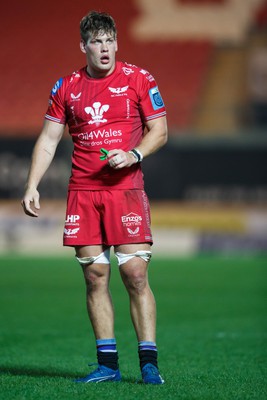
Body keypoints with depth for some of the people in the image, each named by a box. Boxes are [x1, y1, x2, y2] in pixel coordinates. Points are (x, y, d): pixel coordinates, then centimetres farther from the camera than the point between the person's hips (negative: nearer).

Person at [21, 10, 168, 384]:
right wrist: (32, 186, 3)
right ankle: (107, 365, 6)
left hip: (126, 189, -3)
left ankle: (149, 363, -6)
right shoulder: (67, 86, 9)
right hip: (82, 192, 3)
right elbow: (48, 139, 12)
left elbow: (159, 131, 4)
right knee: (95, 276, 2)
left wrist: (134, 155, -14)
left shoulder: (138, 79, 2)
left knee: (135, 274, -9)